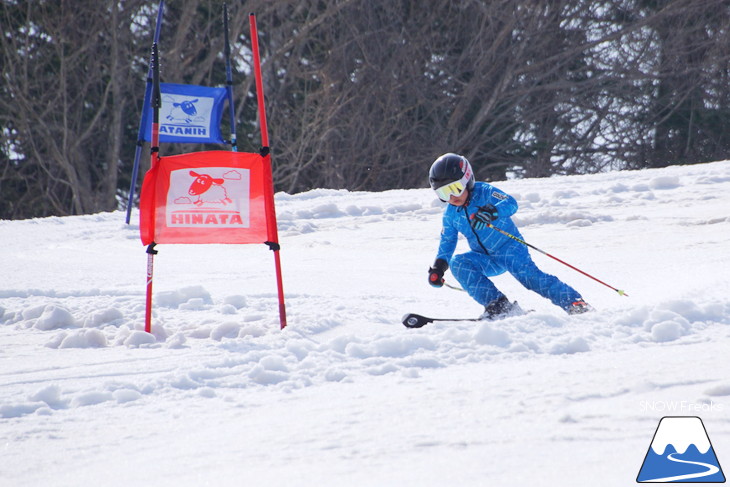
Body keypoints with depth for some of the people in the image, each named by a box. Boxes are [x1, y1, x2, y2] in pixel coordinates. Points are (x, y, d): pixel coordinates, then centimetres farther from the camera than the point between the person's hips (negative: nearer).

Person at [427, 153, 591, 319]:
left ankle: (575, 303, -27)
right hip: (486, 260, 5)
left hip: (510, 247, -5)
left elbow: (511, 203, -30)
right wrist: (439, 266, 3)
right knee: (458, 264, -21)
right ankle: (498, 305, -27)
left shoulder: (485, 192, -13)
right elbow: (447, 242, 17)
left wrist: (491, 212, -50)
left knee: (528, 273, -29)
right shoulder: (450, 215, 3)